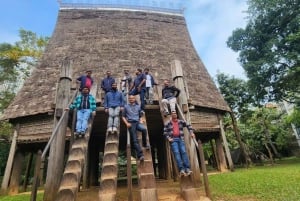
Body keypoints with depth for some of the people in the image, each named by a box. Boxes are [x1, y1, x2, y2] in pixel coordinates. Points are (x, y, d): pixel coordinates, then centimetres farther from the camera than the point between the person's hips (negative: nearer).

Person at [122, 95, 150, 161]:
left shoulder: (138, 106, 21)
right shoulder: (126, 106, 15)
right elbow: (123, 116, 11)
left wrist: (141, 121, 5)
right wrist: (127, 123, -3)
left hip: (137, 122, 1)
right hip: (131, 123, -1)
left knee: (144, 129, -31)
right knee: (135, 140, -9)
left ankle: (145, 144, -8)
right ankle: (140, 155, -10)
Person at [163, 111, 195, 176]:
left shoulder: (181, 122, 13)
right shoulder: (168, 123, 8)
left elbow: (188, 126, 19)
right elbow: (165, 132, 5)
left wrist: (191, 133, 7)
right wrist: (168, 138, -9)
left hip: (180, 139, 2)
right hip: (173, 140, -2)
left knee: (183, 152, -10)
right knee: (176, 153, -15)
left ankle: (187, 169, -11)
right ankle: (181, 169, -21)